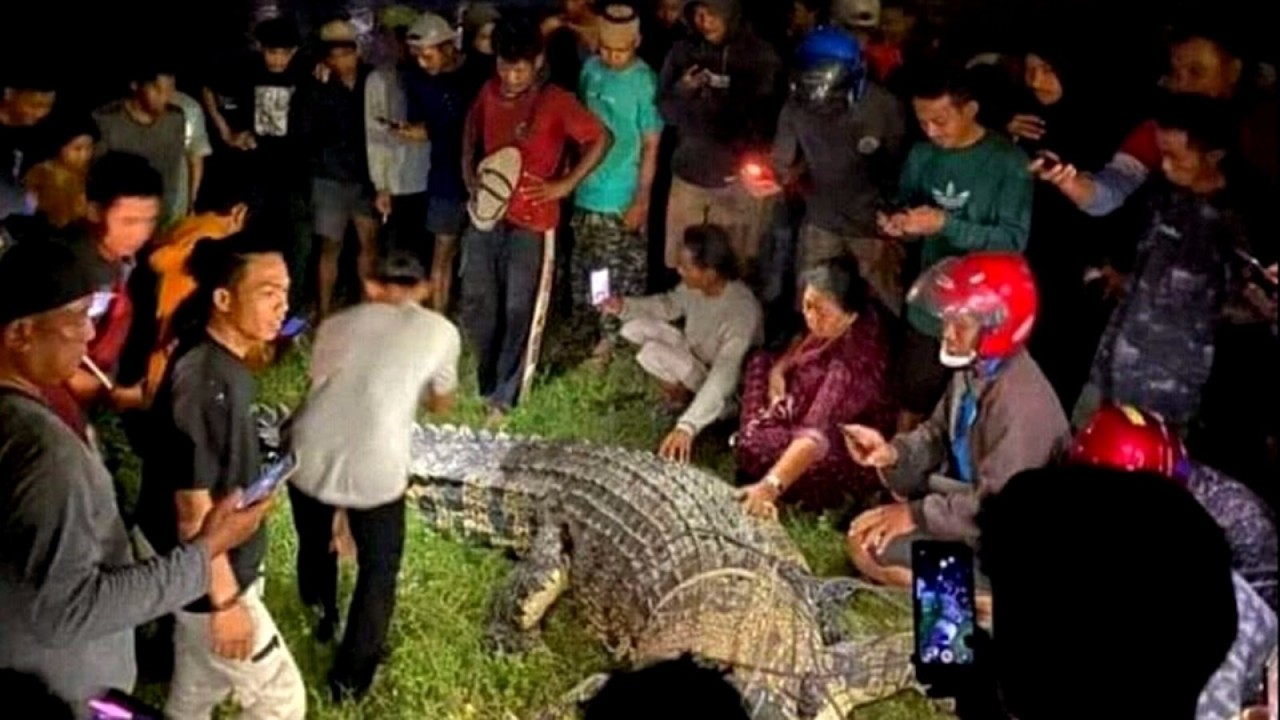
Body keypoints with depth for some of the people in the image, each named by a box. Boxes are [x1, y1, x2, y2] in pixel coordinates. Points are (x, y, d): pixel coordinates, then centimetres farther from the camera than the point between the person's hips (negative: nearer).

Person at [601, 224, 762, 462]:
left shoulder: (742, 310, -37)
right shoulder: (695, 285, -16)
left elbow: (724, 376, -45)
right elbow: (671, 304, 9)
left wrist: (687, 426, -55)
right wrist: (625, 306, -8)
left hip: (729, 390, -8)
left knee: (653, 353, -28)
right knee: (634, 328, -6)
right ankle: (682, 391, 3)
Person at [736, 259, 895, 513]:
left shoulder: (856, 359, -35)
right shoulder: (824, 327, -11)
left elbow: (818, 433, -44)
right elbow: (791, 357, 11)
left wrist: (771, 485, -54)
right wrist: (777, 374, -10)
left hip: (854, 455, -9)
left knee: (756, 447, -24)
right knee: (760, 364, 8)